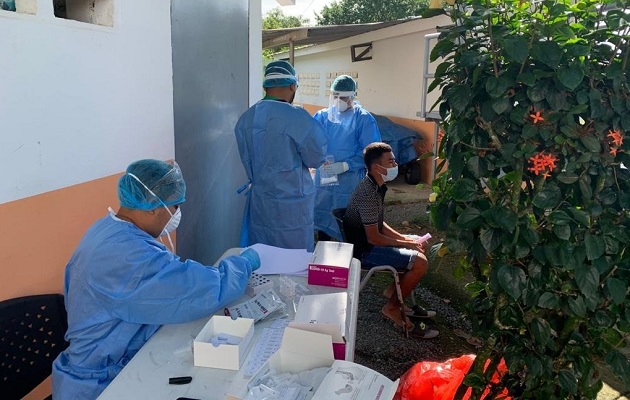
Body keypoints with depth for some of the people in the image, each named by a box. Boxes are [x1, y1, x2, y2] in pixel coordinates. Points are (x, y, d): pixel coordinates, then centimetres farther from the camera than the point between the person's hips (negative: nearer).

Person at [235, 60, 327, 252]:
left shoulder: (245, 118, 1)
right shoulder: (297, 117, -17)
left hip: (258, 201, 6)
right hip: (291, 204, -6)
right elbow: (316, 158, -6)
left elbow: (247, 160, 9)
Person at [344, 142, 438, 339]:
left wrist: (404, 238, 3)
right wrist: (405, 244, -13)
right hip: (364, 251, -10)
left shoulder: (376, 186, 5)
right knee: (420, 262, -17)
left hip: (370, 242, 10)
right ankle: (392, 307, -1)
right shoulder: (368, 193, -26)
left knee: (419, 246, 15)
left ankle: (393, 291, 17)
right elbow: (374, 238, -24)